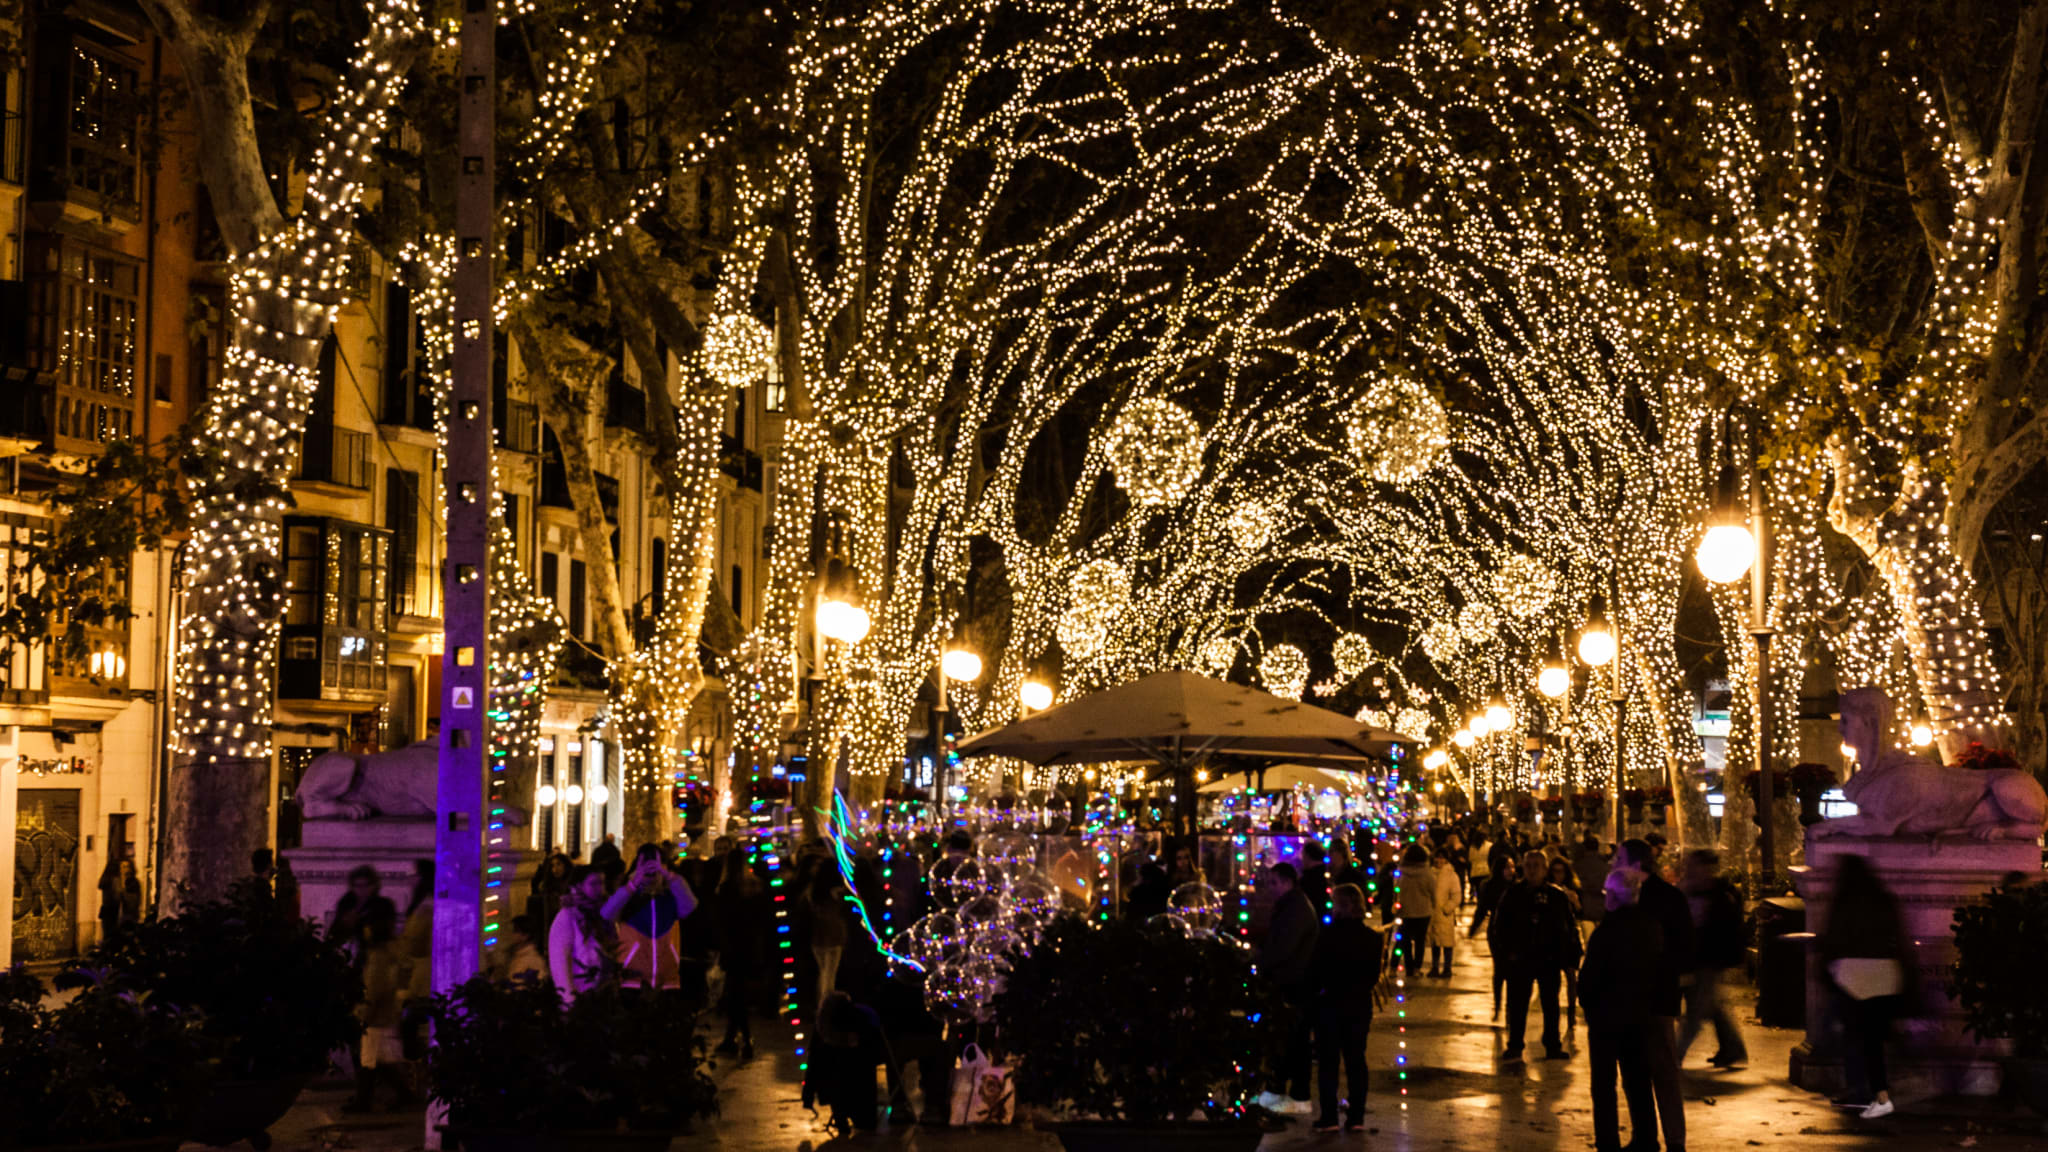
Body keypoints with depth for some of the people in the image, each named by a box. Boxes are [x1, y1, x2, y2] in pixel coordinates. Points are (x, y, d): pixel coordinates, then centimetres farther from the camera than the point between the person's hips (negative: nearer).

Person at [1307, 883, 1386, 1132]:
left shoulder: (1327, 935, -15)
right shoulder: (1373, 938, -1)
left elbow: (1315, 971, -11)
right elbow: (1375, 973, 5)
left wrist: (1313, 991, 6)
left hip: (1330, 1002, -4)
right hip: (1360, 1004, 4)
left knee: (1328, 1060, 4)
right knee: (1356, 1059, 11)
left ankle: (1329, 1117, 2)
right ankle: (1356, 1116, 10)